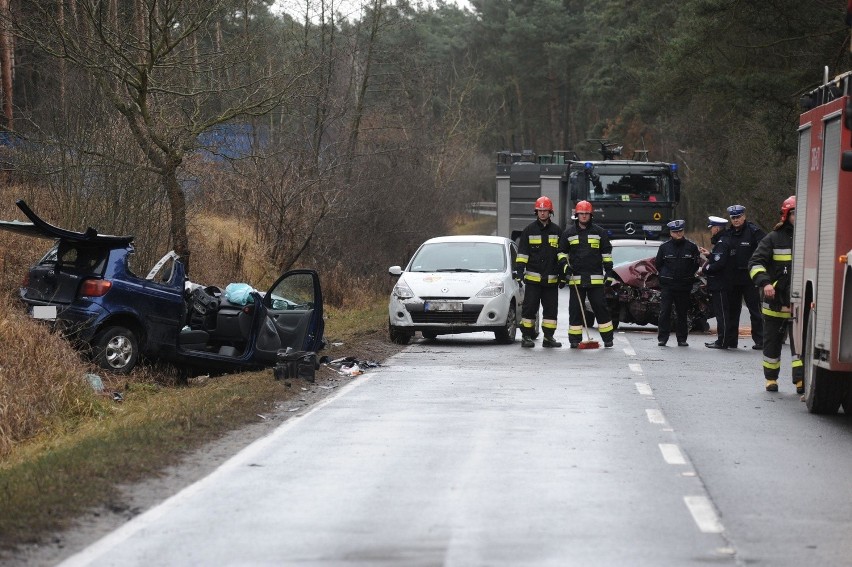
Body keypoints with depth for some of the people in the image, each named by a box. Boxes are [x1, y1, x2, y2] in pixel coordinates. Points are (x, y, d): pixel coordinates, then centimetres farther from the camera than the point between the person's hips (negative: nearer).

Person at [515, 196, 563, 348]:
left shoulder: (557, 231, 10)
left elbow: (562, 253, 14)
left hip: (551, 279, 3)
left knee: (551, 309, 5)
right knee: (529, 308, -4)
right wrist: (519, 270, -7)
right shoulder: (529, 230, 4)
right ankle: (526, 336, 0)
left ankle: (548, 337, 13)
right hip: (533, 277, -3)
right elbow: (522, 252, 3)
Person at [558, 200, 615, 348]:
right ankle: (575, 339, 6)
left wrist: (609, 271, 5)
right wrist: (565, 265, -1)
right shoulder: (569, 233, 9)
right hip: (576, 278, 1)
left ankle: (608, 338, 5)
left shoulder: (599, 232, 7)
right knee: (575, 309, 1)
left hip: (595, 278, -1)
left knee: (600, 307, -1)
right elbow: (562, 252, 15)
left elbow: (606, 253, 11)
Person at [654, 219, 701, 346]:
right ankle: (662, 338, -2)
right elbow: (658, 263, 14)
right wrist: (664, 275, 7)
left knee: (682, 313, 6)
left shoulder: (691, 246, 3)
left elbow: (696, 264, 11)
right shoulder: (664, 247, 4)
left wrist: (688, 276, 6)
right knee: (665, 312, -6)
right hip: (667, 285, 0)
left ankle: (682, 339, 12)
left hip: (684, 286, 0)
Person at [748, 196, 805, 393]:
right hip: (775, 301, 0)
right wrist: (765, 282, -23)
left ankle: (801, 380, -11)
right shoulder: (774, 239, 0)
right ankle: (771, 378, 23)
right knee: (772, 341, 10)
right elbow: (756, 263, -6)